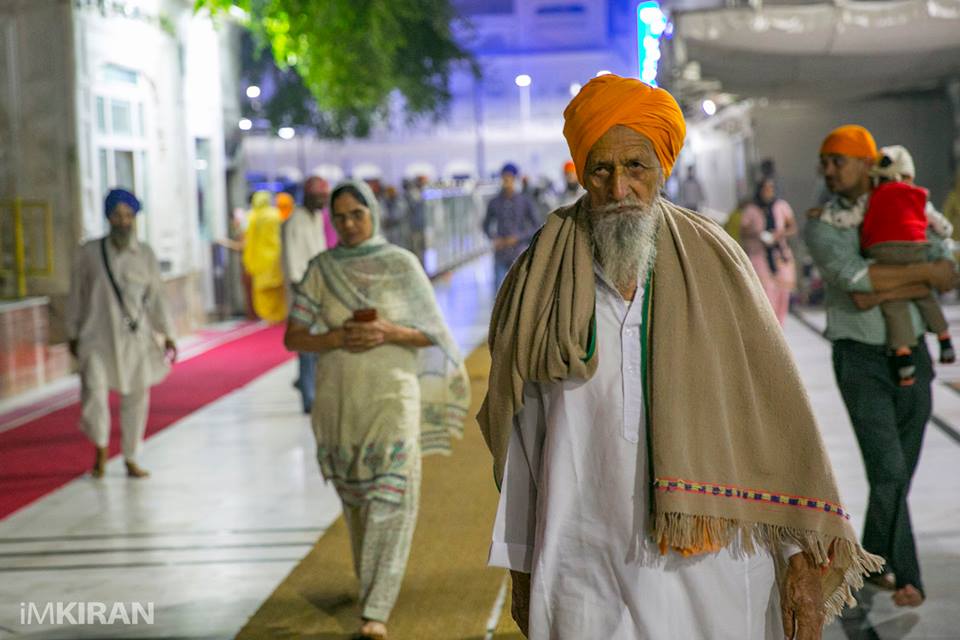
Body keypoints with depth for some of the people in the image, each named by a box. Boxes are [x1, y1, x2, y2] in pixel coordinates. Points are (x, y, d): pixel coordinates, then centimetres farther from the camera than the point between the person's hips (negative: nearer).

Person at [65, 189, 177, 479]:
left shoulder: (145, 254, 3)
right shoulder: (89, 253, 1)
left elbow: (156, 297, 5)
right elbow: (76, 295, 8)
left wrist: (168, 335, 1)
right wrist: (73, 334, 11)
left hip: (136, 337, 1)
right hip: (98, 337, -1)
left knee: (136, 397, 5)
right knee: (93, 392, -15)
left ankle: (132, 460, 21)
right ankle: (101, 446, 12)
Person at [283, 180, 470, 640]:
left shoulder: (403, 264, -3)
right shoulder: (320, 269, 1)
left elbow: (432, 333, -2)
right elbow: (293, 339, -1)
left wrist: (388, 333, -21)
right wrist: (338, 338, -20)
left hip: (392, 395, -2)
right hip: (339, 397, 3)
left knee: (390, 497, -14)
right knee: (356, 496, 15)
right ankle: (374, 582, 39)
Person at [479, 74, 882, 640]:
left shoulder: (715, 266, -2)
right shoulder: (543, 282, 0)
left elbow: (776, 413, -3)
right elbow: (523, 437, 6)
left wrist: (805, 557, -7)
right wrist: (522, 568, 9)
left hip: (707, 563, 0)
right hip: (586, 578, 0)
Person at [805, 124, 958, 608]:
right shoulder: (818, 224, -5)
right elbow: (851, 277, -24)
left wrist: (884, 293, -25)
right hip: (859, 359, -3)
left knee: (900, 470, 11)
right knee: (888, 470, -16)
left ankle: (874, 561, 31)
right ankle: (906, 578, -10)